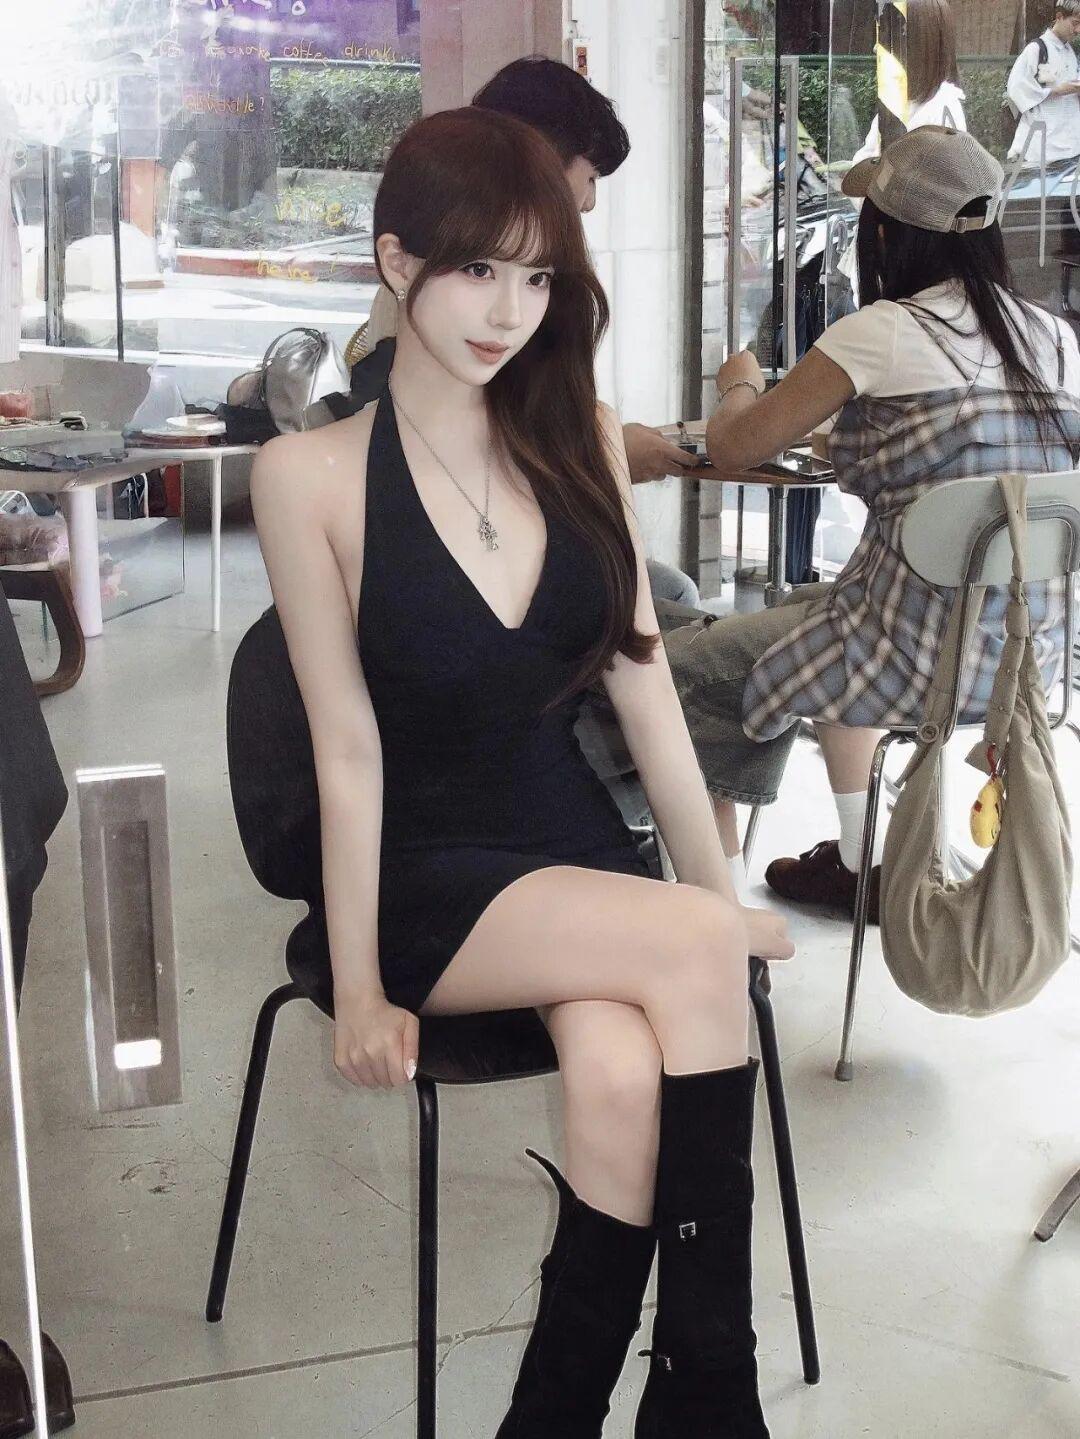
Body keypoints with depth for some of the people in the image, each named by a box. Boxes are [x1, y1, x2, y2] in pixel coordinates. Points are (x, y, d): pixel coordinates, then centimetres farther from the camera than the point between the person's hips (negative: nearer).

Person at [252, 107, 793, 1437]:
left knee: (623, 1071, -30)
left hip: (578, 842, 3)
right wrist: (360, 990, -8)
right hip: (424, 871, -3)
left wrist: (716, 884, 6)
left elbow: (642, 682, 6)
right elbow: (349, 747, -9)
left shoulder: (580, 440, 5)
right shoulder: (310, 473, -8)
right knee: (694, 953, -29)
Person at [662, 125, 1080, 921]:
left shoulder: (881, 334, -13)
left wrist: (739, 385, 19)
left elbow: (734, 446, -3)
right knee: (815, 607, 34)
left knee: (683, 669, 10)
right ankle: (858, 866, 41)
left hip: (924, 659, -7)